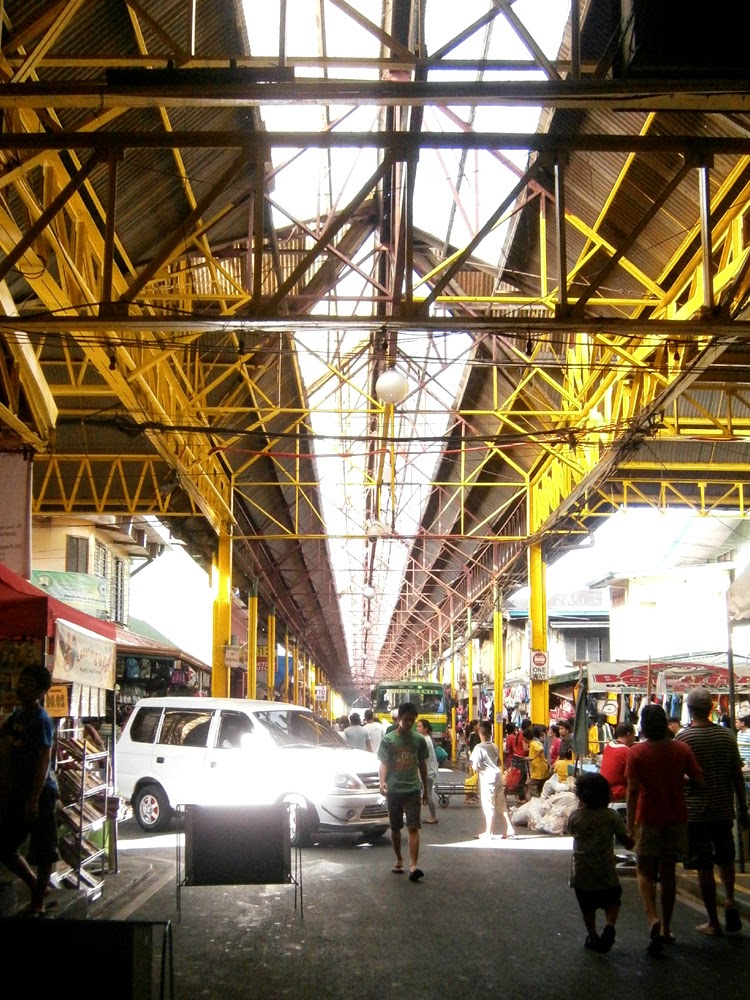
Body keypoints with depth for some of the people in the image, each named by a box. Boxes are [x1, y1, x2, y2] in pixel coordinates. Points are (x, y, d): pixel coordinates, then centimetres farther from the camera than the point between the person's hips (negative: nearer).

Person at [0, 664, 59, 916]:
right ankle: (36, 886, 28)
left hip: (40, 792, -8)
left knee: (42, 852, 3)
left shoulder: (41, 720, -15)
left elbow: (44, 761, -19)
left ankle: (38, 904, 12)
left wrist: (33, 800, -22)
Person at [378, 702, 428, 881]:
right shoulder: (388, 739, -2)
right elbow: (384, 763, -7)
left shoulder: (419, 740, 5)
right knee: (395, 828, 10)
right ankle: (399, 859, 28)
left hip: (413, 790, 0)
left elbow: (422, 764, 13)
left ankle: (413, 866, -17)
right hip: (394, 790, 0)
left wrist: (425, 789, 15)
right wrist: (382, 781, -25)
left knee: (413, 827, -10)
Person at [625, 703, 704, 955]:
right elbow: (699, 780, -3)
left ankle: (653, 919, -16)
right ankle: (665, 929, 18)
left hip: (648, 820, -3)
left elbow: (633, 791, -13)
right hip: (677, 818, 3)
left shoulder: (636, 752, -11)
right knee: (668, 872, 14)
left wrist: (630, 824, -6)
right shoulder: (681, 749, -3)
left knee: (645, 871, 7)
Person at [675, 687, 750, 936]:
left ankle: (713, 922, 9)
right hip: (723, 810, 3)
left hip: (695, 812, -3)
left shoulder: (682, 738, -11)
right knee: (725, 858, 24)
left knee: (704, 867, 4)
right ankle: (730, 900, 4)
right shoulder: (727, 736, -1)